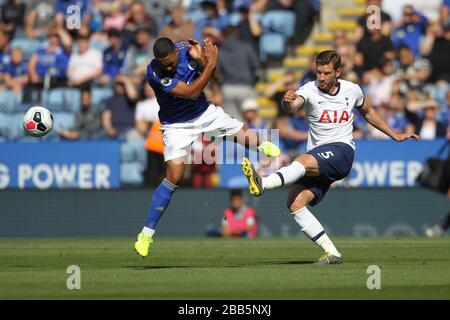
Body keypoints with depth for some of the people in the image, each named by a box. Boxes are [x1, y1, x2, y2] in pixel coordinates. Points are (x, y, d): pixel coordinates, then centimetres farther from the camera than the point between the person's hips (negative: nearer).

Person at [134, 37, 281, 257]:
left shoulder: (186, 48, -16)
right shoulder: (154, 73, -30)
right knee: (174, 177, -16)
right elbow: (191, 92, -32)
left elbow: (213, 76, -4)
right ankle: (146, 234, -10)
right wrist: (211, 62, -35)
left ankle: (263, 147, 50)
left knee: (243, 132, 9)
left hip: (205, 112, 5)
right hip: (177, 125, -5)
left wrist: (201, 59, -23)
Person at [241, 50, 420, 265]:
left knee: (303, 161, -34)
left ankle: (263, 184, -55)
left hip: (342, 150, -2)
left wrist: (395, 136, 32)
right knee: (295, 203, -17)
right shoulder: (310, 90, -2)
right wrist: (288, 101, -50)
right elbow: (292, 106, -25)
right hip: (317, 155, 2)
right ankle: (332, 253, -15)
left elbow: (368, 112, 28)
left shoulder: (352, 90, 7)